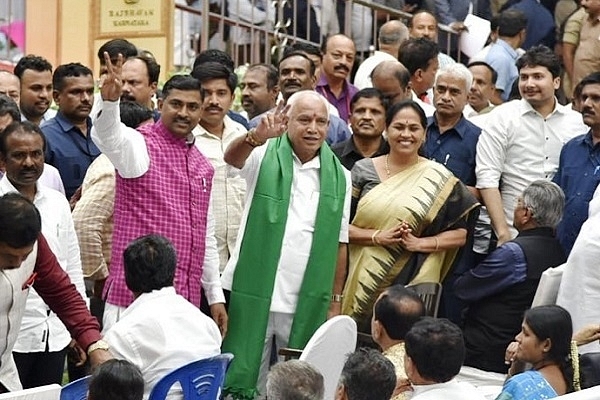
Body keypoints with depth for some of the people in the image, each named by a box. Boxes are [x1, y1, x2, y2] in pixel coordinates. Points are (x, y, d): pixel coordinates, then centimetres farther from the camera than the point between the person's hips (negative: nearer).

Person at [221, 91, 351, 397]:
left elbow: (339, 243, 9)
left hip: (308, 305, 2)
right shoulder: (265, 157, -1)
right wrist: (256, 137, -45)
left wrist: (335, 300, 7)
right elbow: (232, 157, -24)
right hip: (254, 297, -2)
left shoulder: (338, 177, 6)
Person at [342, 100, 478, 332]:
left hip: (413, 282, -1)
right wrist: (377, 237, -11)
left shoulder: (439, 179, 3)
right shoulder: (363, 170, 7)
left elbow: (461, 233, 4)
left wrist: (420, 243, -10)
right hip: (363, 282, 1)